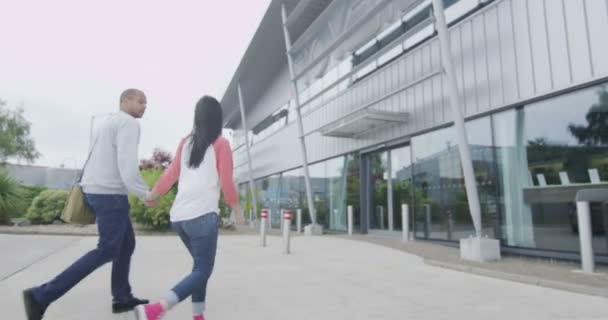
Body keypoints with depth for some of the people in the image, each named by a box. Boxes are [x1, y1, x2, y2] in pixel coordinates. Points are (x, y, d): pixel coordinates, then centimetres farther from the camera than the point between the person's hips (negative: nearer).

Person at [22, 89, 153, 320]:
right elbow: (127, 165, -21)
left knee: (127, 244, 16)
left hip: (96, 191, 10)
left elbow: (94, 160, 22)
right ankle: (42, 295, -1)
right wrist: (145, 194, -12)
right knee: (107, 251, -2)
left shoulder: (109, 123, 22)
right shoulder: (129, 123, -12)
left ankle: (122, 298, 21)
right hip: (111, 194, -10)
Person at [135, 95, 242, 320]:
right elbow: (226, 183, -3)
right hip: (203, 216, -6)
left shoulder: (186, 142, 12)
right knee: (203, 271, 0)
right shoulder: (221, 144, -2)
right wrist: (237, 210, 10)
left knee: (200, 266, 20)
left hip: (179, 216, 7)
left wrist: (152, 195, 28)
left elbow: (171, 174, 13)